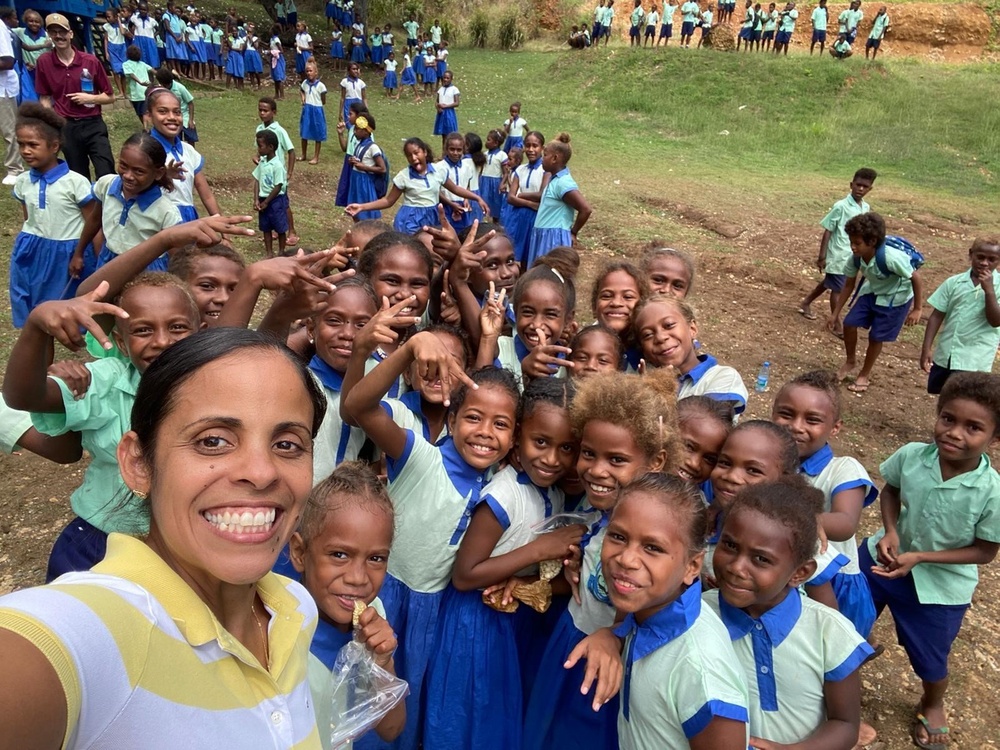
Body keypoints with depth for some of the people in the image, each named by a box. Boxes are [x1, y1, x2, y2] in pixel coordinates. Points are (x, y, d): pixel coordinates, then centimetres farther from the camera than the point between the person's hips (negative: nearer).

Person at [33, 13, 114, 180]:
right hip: (67, 128, 2)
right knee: (79, 177, 10)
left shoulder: (90, 61, -4)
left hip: (93, 125, -1)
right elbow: (45, 98, 8)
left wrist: (90, 98, -13)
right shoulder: (44, 62, 0)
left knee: (107, 174, -10)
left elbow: (110, 97, 4)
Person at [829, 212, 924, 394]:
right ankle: (850, 362, 21)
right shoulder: (856, 258, -19)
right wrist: (835, 313, -1)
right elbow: (849, 285, -4)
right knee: (849, 324, -5)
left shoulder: (891, 258, -37)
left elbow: (917, 278, -24)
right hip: (872, 292, 5)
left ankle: (865, 375, 23)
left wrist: (917, 309, -17)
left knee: (876, 337, 0)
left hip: (895, 299, -5)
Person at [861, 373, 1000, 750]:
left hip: (941, 585, -2)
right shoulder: (911, 455, -22)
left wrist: (920, 557, -25)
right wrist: (890, 532, -17)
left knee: (930, 661, 19)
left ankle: (933, 705, 55)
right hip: (884, 558, 2)